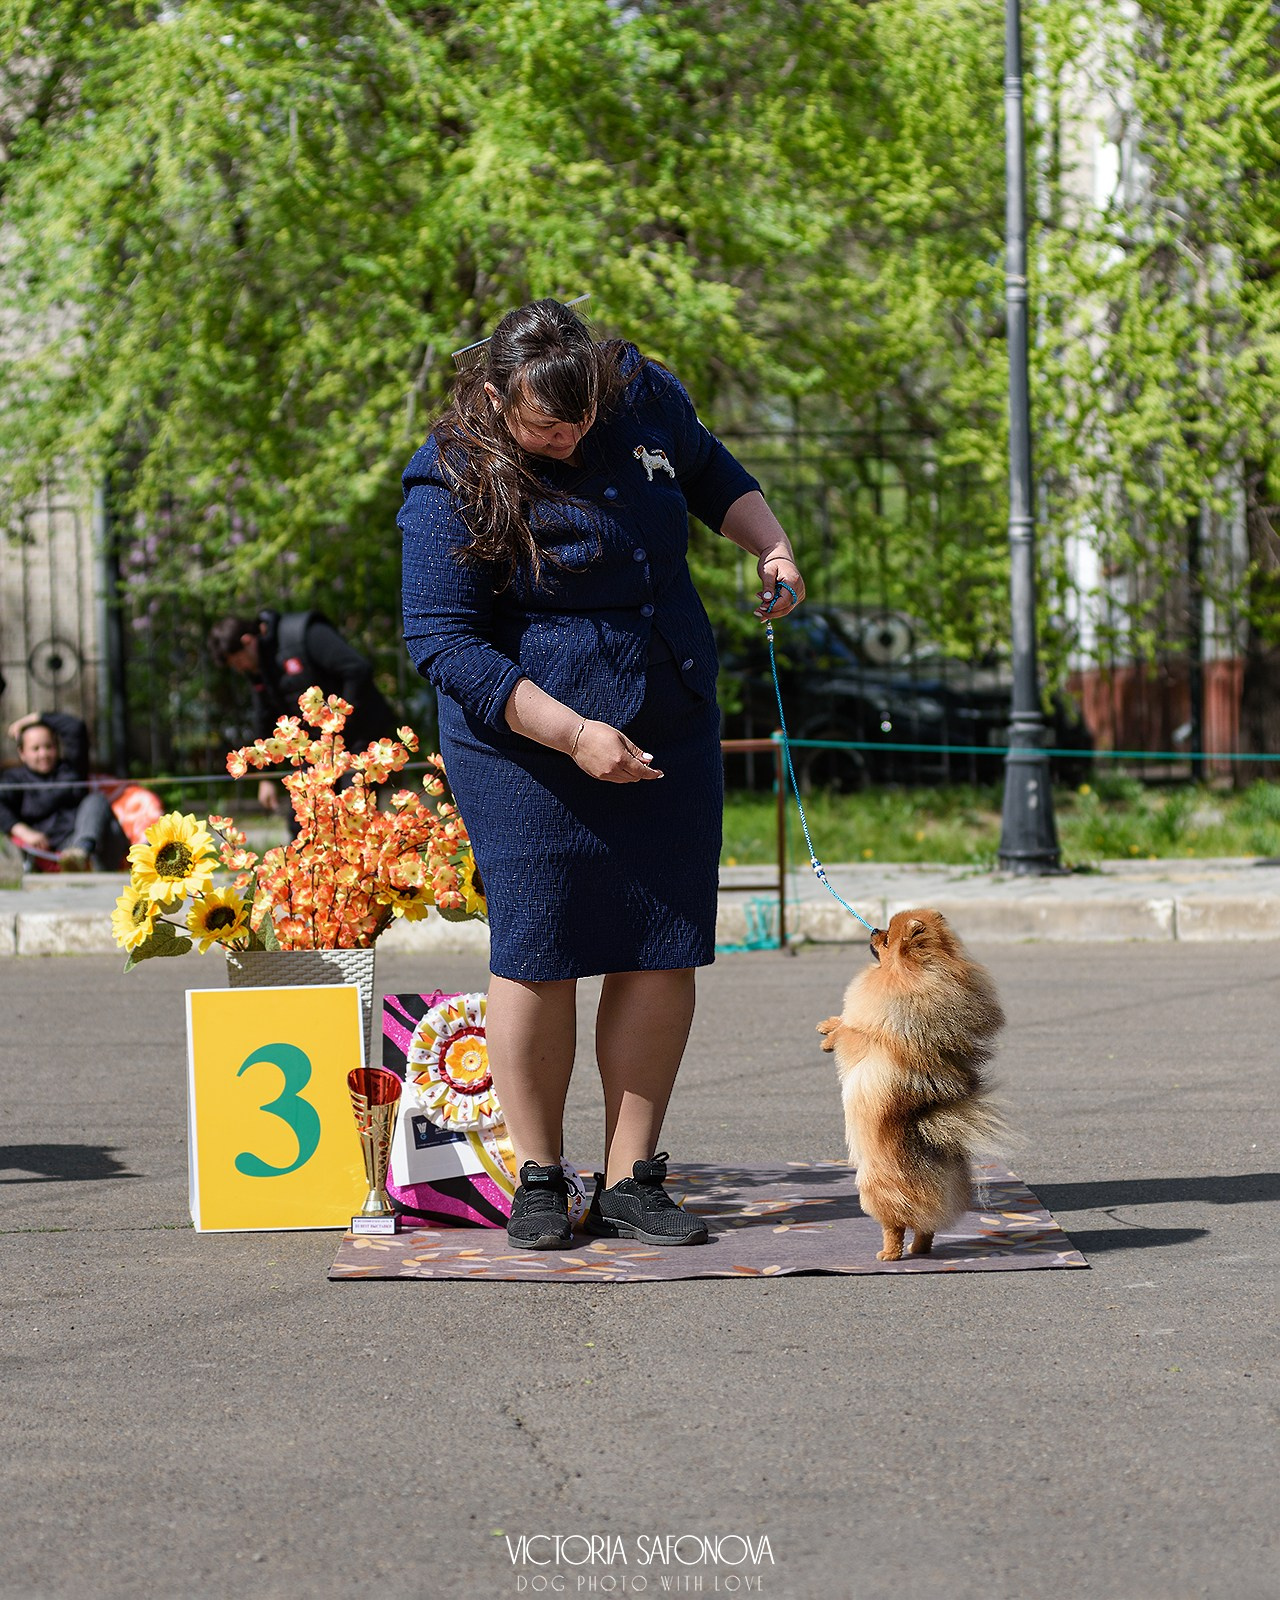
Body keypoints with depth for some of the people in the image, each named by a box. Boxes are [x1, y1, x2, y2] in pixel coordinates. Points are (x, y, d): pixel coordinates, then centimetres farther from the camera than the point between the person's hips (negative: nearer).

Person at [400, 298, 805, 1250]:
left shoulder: (643, 395, -1)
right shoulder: (452, 485, -16)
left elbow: (710, 472, 20)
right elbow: (443, 643, -18)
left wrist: (771, 545, 1)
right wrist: (572, 734, -24)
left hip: (669, 735, 5)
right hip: (528, 745, -4)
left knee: (662, 953, 1)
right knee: (538, 954, -4)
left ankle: (632, 1181, 8)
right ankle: (538, 1179, 11)